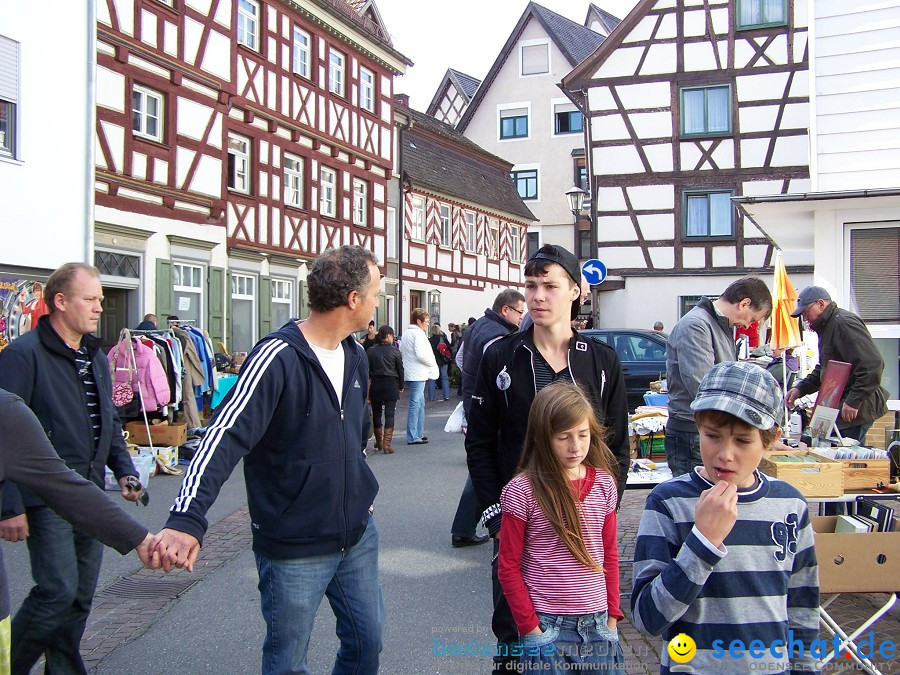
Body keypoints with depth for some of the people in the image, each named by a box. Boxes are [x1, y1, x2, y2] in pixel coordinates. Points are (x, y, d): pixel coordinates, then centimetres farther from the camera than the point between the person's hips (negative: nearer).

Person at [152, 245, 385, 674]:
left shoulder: (356, 356, 4)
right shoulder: (278, 358, -21)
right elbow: (225, 436, -29)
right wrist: (187, 518, -40)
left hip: (358, 536, 7)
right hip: (294, 548, -7)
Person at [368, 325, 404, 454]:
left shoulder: (371, 351, -1)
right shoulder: (395, 351, -4)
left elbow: (368, 370, 1)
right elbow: (400, 370, 0)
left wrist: (367, 387, 9)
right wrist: (401, 386, 13)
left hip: (376, 385, 2)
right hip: (391, 385, -2)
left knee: (376, 413, 15)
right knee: (389, 414, 0)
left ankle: (379, 443, 27)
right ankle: (386, 444, -8)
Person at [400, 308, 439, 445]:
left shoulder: (406, 333, 16)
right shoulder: (418, 333, -14)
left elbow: (401, 351, 20)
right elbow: (421, 354, -23)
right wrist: (434, 364, -7)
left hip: (411, 374, 10)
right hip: (417, 374, -10)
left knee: (420, 403, 17)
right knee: (415, 404, -7)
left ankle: (419, 433, 23)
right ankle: (412, 437, -5)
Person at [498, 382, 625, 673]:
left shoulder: (604, 483, 2)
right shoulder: (522, 491, -11)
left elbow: (609, 554, 10)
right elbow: (508, 567, -6)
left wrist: (612, 615, 6)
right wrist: (530, 627, -9)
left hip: (597, 622, 4)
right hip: (546, 625, -3)